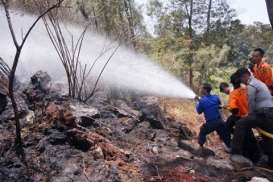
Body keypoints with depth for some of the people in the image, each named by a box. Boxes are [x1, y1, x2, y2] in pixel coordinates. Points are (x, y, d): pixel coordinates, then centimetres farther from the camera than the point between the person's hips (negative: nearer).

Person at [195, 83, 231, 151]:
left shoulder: (202, 100, -14)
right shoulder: (216, 97, 1)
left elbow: (199, 112, -2)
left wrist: (197, 103, 11)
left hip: (210, 123, -4)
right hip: (220, 121, 4)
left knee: (202, 132, 18)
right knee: (224, 134, 19)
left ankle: (201, 147, 21)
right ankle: (229, 147, 28)